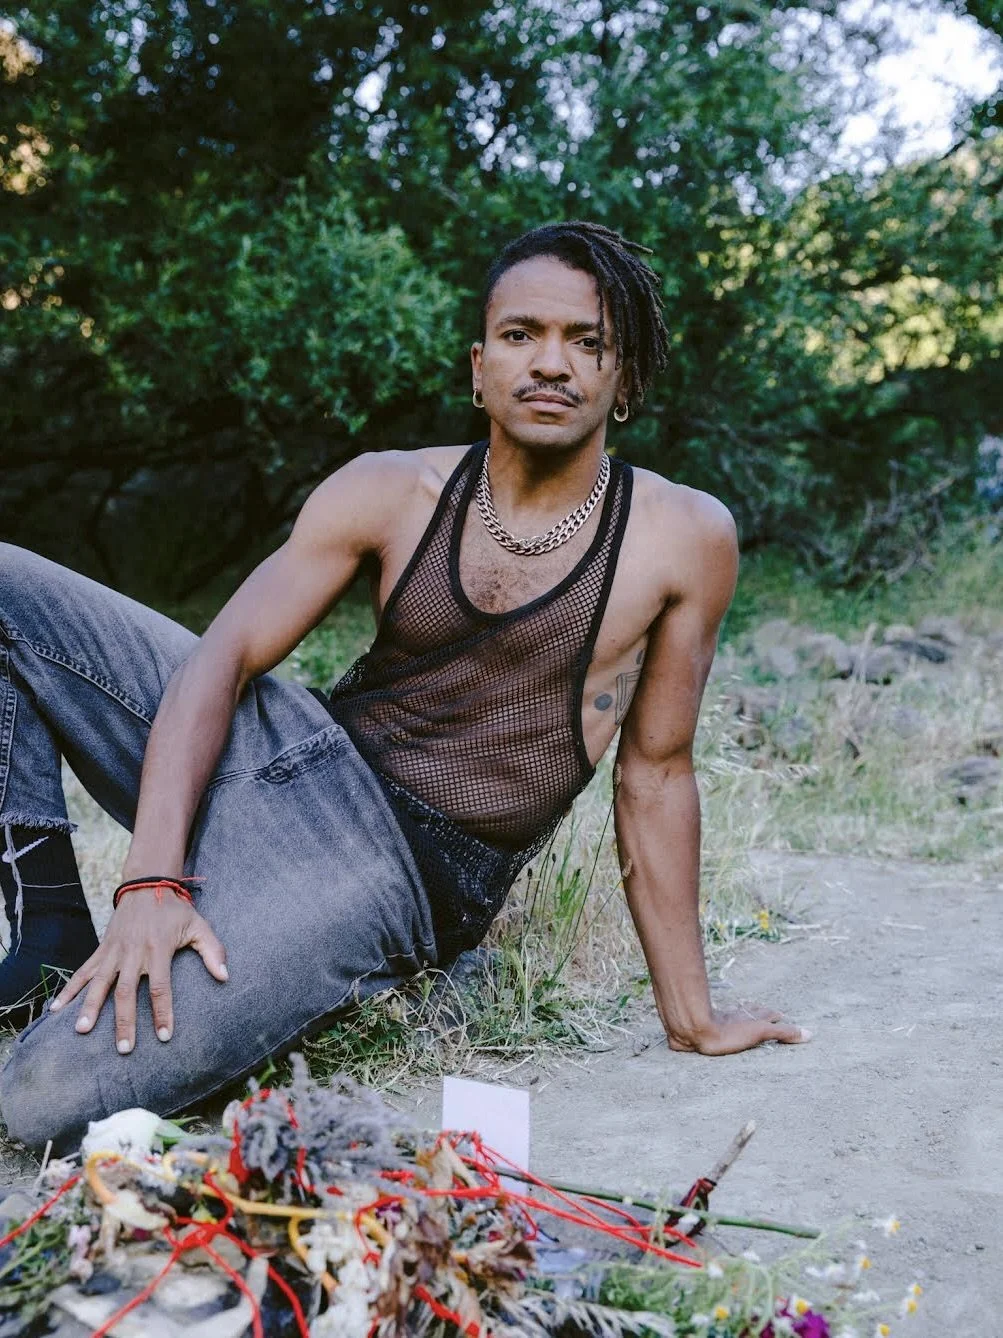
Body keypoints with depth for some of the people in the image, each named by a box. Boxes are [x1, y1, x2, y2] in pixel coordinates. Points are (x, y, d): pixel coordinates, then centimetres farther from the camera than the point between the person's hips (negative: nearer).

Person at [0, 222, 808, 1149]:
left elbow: (654, 776, 2)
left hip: (398, 874, -4)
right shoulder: (392, 492, 1)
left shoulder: (684, 537, -5)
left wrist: (692, 1017, 4)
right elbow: (224, 655, -5)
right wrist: (153, 878, -19)